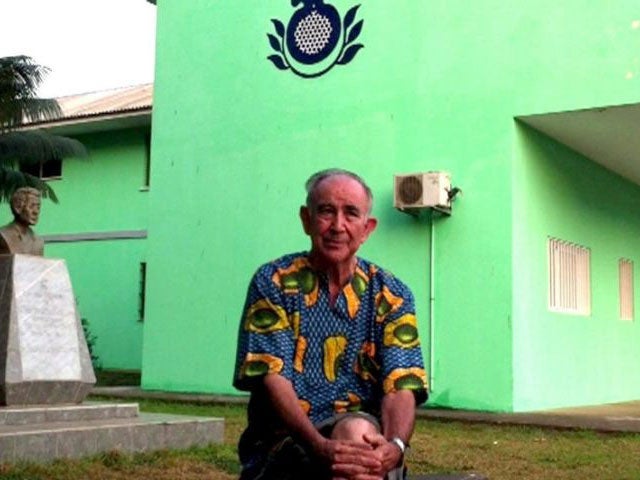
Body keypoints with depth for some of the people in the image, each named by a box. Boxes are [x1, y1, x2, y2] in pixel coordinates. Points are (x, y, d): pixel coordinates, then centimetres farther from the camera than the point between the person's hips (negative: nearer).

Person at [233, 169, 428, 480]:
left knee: (355, 430, -33)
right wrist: (319, 446, -25)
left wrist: (395, 446, -26)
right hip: (283, 444, -1)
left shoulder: (391, 296, 8)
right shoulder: (273, 283, 2)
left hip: (366, 436, 1)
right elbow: (273, 378, -8)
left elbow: (401, 387, -2)